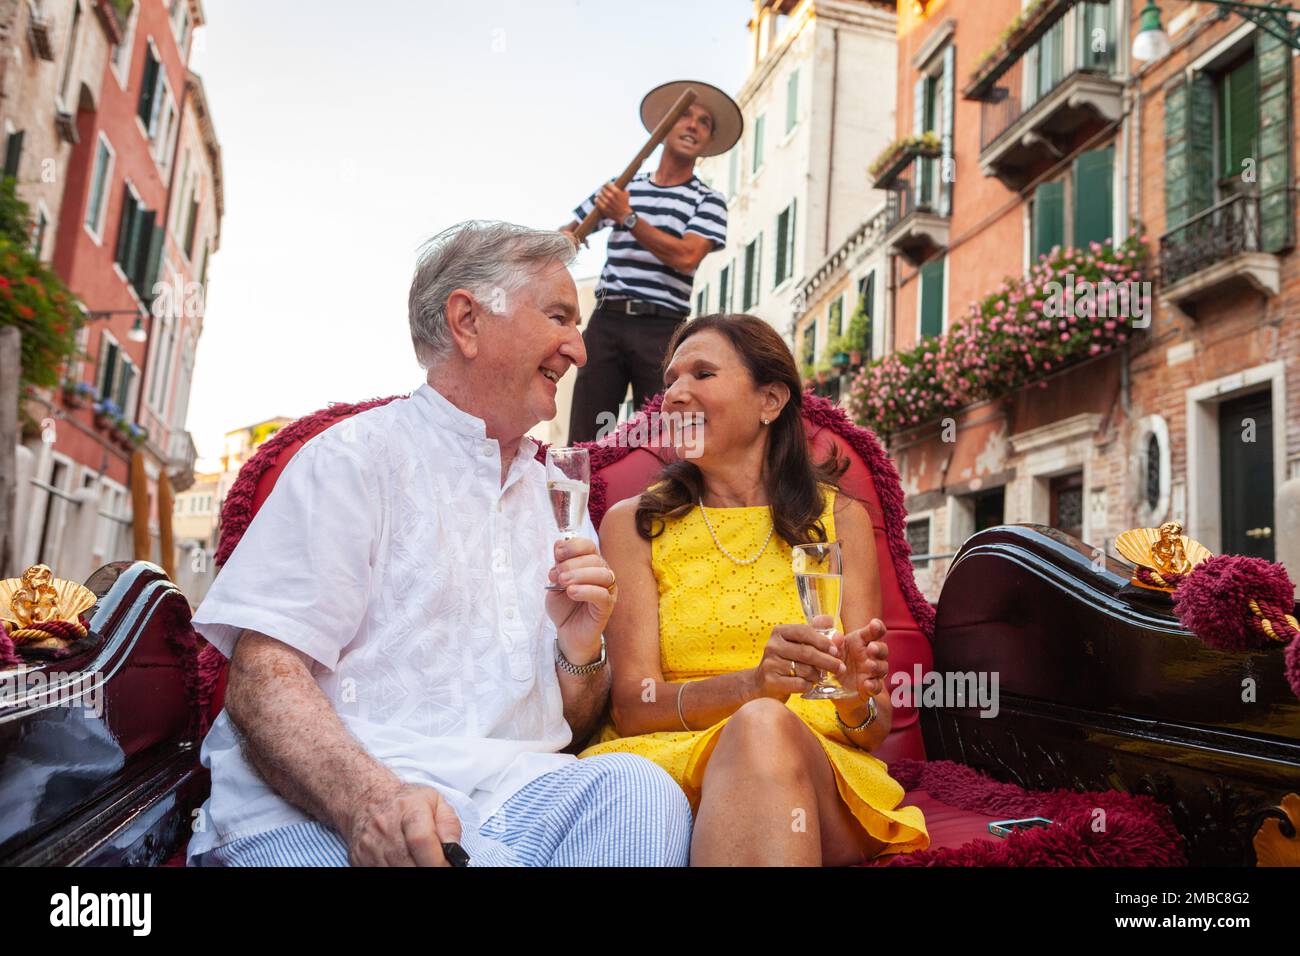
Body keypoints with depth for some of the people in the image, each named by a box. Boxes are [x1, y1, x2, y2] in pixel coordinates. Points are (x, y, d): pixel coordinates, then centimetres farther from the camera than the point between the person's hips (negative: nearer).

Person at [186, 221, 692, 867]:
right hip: (322, 805, -5)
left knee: (638, 789, -26)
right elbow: (262, 676, -11)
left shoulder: (554, 497, 20)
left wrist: (580, 650, -1)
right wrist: (370, 800, -29)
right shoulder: (358, 457, 2)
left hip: (512, 791, 6)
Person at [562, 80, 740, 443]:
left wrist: (628, 217, -13)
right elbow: (570, 229, 24)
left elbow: (686, 257, -12)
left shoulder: (708, 201, 5)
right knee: (584, 437, 0)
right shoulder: (622, 188, 15)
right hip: (606, 321, 3)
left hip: (661, 328, -2)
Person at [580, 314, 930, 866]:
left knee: (765, 729, -36)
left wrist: (857, 700, -15)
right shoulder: (633, 524, 10)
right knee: (756, 725, -36)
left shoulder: (839, 518, 12)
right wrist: (753, 684, -22)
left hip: (819, 772, 1)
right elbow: (632, 704, -3)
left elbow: (876, 728, 10)